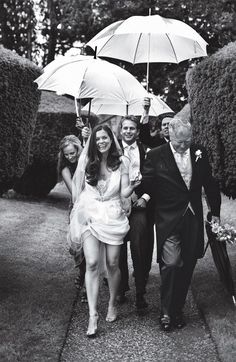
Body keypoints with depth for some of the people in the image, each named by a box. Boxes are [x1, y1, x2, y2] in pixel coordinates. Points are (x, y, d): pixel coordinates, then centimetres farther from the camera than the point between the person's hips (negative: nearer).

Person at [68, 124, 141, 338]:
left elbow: (124, 193, -3)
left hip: (113, 217, 1)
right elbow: (79, 190, 9)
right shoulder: (86, 162, 2)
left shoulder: (121, 163, 2)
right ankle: (93, 315, -9)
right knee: (92, 263, -12)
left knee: (112, 264, 5)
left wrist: (133, 186, -22)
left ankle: (112, 304, 29)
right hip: (90, 216, 0)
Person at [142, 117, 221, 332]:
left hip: (193, 219, 4)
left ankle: (177, 310, 25)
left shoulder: (199, 153, 4)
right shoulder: (156, 156, -6)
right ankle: (166, 314, 5)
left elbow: (209, 183, 12)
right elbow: (146, 184, 4)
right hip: (168, 220, -3)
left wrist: (215, 211, 15)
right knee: (171, 264, -11)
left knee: (187, 266, 9)